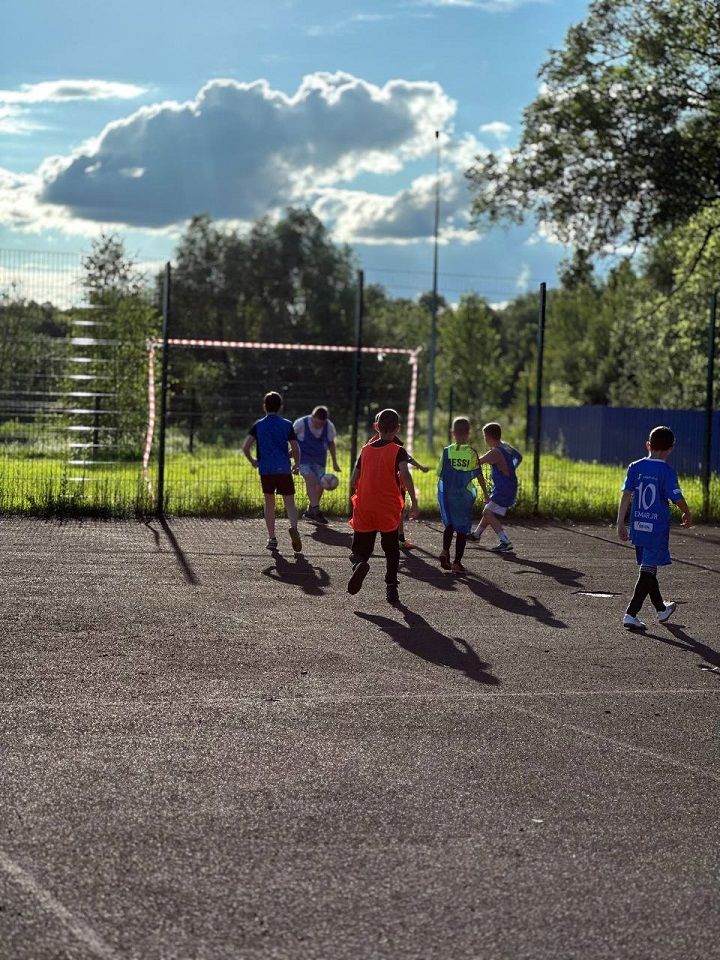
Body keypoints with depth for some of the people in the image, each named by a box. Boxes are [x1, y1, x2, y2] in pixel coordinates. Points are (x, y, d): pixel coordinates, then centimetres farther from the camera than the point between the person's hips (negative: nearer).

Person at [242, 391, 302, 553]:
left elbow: (245, 447, -6)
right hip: (284, 470, -1)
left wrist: (252, 461, 12)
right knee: (289, 502, 1)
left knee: (269, 503, 13)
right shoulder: (287, 425, 2)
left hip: (266, 470, 1)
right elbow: (295, 448, -2)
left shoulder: (258, 425, 3)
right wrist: (297, 465, 15)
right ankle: (293, 527, -28)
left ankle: (272, 538, 10)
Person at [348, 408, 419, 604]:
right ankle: (391, 588, 4)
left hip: (363, 509, 2)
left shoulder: (366, 449, 7)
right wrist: (413, 501, -22)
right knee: (391, 551, 13)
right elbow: (405, 474, -22)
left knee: (360, 550, 8)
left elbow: (353, 481, 8)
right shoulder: (398, 451, -4)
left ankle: (360, 564, -24)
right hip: (388, 511, -2)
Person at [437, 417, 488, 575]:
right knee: (462, 528, 7)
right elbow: (479, 476, -3)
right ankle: (457, 562, 6)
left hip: (446, 495, 2)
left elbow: (440, 474, 0)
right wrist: (486, 494, 10)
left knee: (449, 524, 21)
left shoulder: (446, 451, -5)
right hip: (465, 495, -2)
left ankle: (445, 551, -1)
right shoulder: (472, 452, -8)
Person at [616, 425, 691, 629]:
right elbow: (677, 499, -10)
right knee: (648, 570, -3)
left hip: (638, 526, 5)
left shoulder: (635, 467, 1)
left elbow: (626, 495, -2)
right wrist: (687, 515, 10)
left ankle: (661, 609, 36)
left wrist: (620, 524, 1)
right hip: (658, 528, -5)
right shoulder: (667, 471, -11)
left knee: (648, 568, 18)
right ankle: (631, 614, -12)